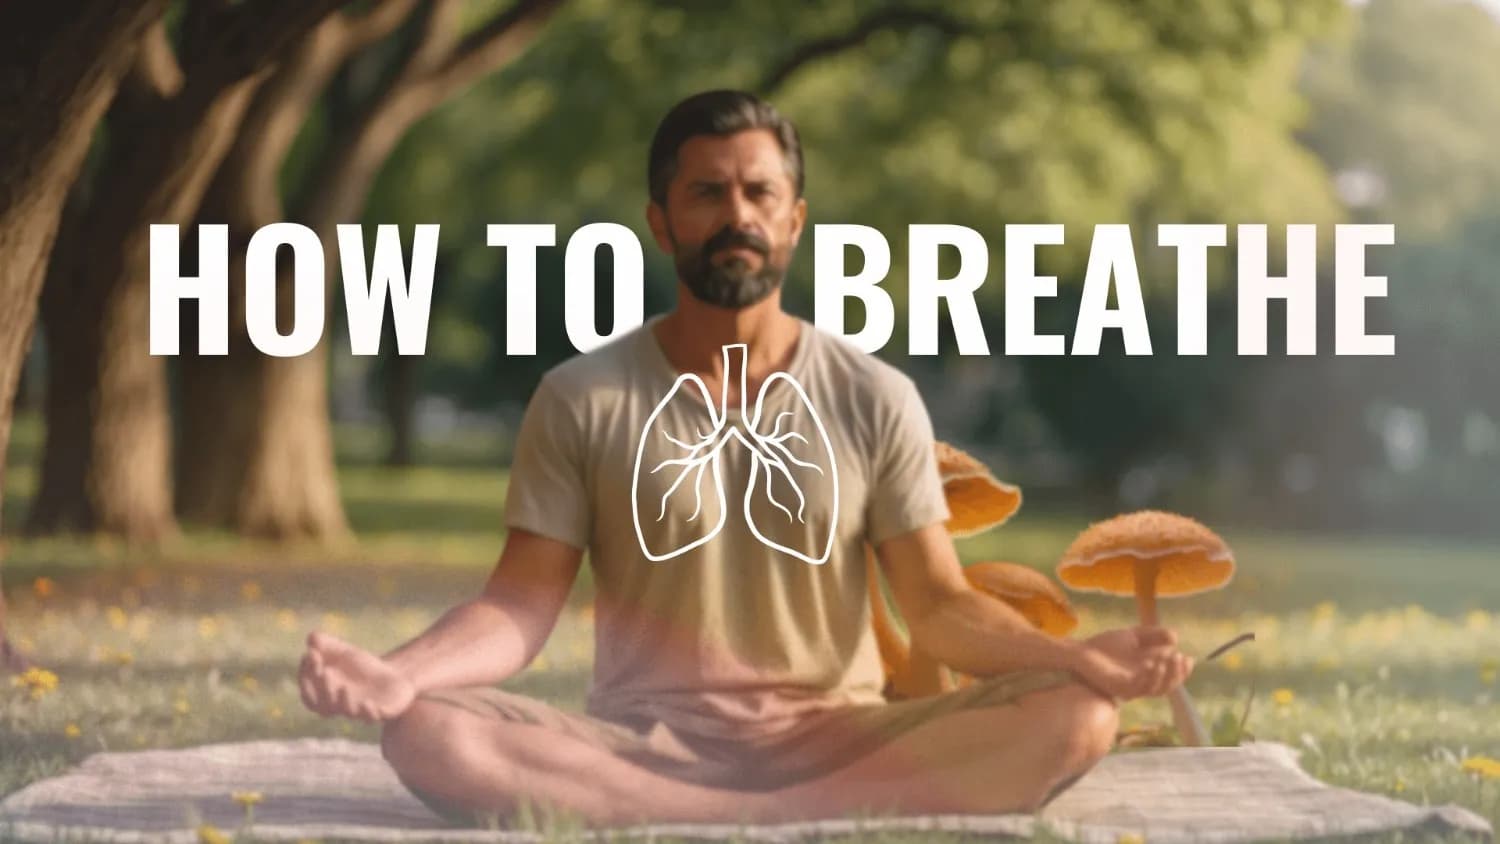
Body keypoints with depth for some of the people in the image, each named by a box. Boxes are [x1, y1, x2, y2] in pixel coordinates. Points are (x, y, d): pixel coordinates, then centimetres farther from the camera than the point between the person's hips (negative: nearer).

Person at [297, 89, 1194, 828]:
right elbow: (522, 606, -2)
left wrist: (1075, 656, -18)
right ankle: (794, 824, -29)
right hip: (640, 750, -1)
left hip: (838, 743, 1)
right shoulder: (581, 399, 2)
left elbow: (941, 606, 3)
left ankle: (721, 827, -27)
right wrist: (399, 671, -24)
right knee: (429, 735, -31)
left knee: (1075, 718, -24)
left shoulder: (875, 401, 5)